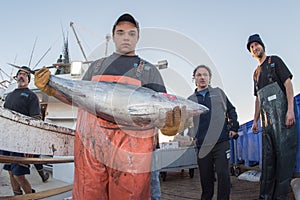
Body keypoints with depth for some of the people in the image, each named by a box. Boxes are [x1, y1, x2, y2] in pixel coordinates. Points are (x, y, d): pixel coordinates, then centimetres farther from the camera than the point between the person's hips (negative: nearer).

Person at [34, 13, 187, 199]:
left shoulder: (149, 70, 11)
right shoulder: (97, 65, 21)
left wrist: (169, 126, -22)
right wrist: (50, 88, 8)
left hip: (130, 148, -2)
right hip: (90, 143, 3)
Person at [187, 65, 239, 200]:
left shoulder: (218, 92, 13)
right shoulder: (190, 100, 13)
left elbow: (231, 110, 16)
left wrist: (234, 127, 6)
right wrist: (189, 136, 2)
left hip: (221, 142, -1)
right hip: (202, 145, 1)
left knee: (223, 174, -5)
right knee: (205, 176, 7)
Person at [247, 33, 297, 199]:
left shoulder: (275, 61, 6)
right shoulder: (256, 73, 23)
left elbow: (288, 83, -5)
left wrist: (290, 109, -17)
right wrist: (255, 120, 16)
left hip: (282, 114, -6)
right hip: (266, 120, 7)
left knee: (285, 154, -9)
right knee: (268, 157, 5)